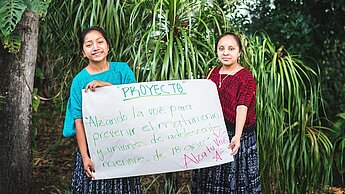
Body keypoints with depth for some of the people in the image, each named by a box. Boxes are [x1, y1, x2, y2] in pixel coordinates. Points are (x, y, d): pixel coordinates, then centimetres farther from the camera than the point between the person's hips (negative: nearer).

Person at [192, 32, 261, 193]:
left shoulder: (245, 77, -10)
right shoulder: (213, 73, 9)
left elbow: (242, 108, -22)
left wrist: (237, 136, -34)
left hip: (233, 135, -5)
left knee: (235, 178, 3)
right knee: (210, 179, 13)